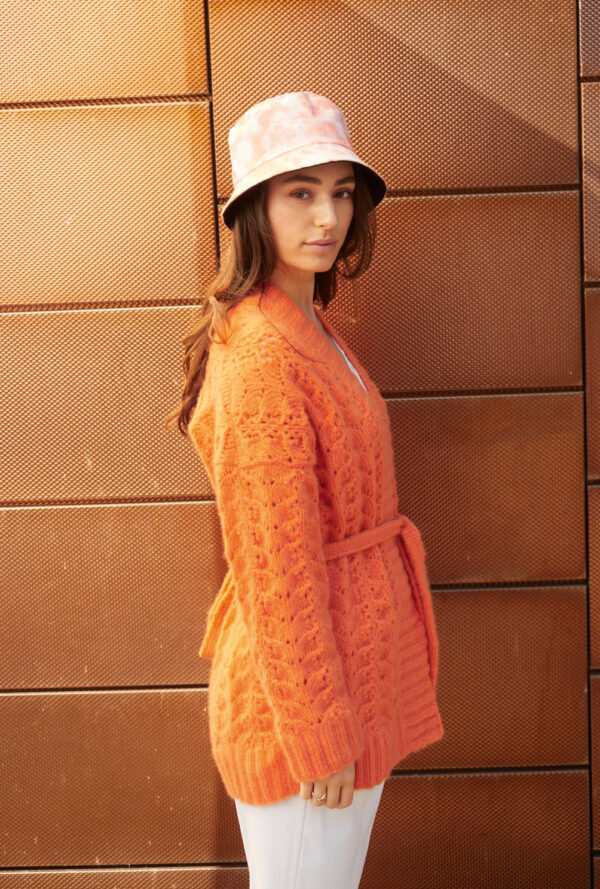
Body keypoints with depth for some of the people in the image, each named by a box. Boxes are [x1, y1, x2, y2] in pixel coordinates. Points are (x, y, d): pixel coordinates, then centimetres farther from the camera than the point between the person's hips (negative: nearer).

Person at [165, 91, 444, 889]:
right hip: (301, 685, -9)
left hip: (355, 666, 9)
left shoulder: (310, 331, 8)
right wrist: (321, 735, -17)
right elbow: (278, 574, -23)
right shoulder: (263, 358, -23)